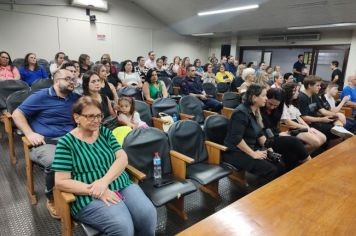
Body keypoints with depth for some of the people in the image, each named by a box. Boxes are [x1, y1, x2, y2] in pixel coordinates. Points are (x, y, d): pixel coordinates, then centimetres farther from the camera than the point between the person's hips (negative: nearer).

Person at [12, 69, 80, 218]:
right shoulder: (41, 96, 7)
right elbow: (17, 114, 7)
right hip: (44, 142, -3)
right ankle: (52, 199, -6)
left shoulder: (75, 98, 20)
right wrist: (30, 134, -6)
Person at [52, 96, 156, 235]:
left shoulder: (105, 132, 10)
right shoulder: (66, 142, -3)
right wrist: (94, 190, -19)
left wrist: (105, 181, -18)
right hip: (90, 197, -4)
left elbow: (122, 158, 0)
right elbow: (61, 182, -7)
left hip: (122, 185, 4)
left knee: (148, 214, -21)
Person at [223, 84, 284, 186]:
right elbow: (236, 139, -26)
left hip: (250, 149, 9)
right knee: (270, 170, -21)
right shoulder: (241, 112, -19)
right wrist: (253, 154, -20)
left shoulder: (255, 112, 10)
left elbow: (259, 134, 15)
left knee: (279, 166, -5)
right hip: (236, 152, -9)